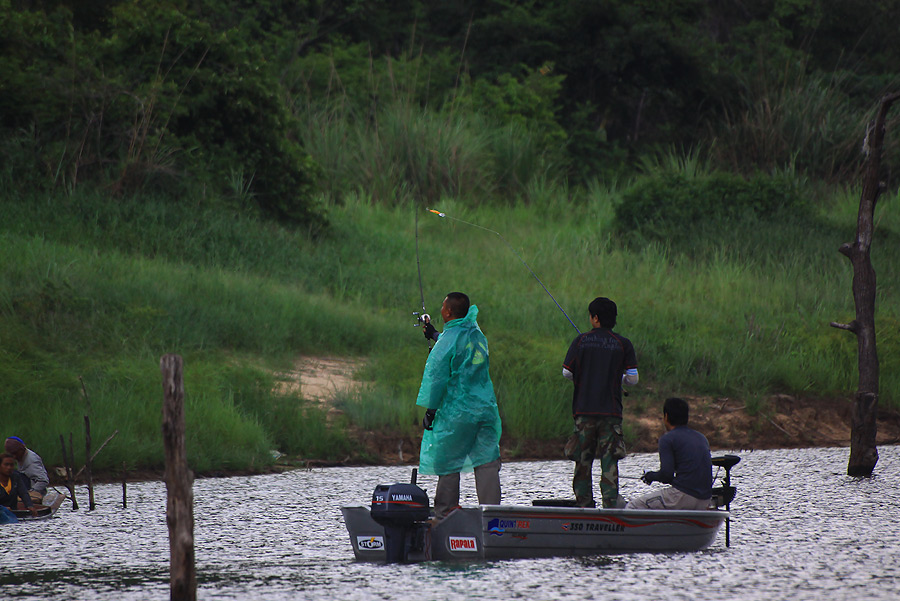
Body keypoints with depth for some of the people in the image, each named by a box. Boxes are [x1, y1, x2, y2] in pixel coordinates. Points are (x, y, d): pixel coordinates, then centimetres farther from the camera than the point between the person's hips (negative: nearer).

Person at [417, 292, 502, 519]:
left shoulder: (448, 340, -11)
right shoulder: (477, 334, 9)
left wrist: (430, 409, -4)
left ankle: (444, 513, 5)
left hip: (456, 411, -6)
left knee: (447, 463, 3)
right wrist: (435, 336, 42)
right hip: (486, 407, 6)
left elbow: (437, 377, -11)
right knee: (487, 461, 3)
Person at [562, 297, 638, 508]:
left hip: (584, 409, 0)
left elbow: (567, 372, 2)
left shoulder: (581, 341, -1)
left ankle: (584, 504, 8)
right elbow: (633, 379, -2)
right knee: (609, 460, -1)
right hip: (611, 411, 0)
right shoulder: (623, 344, -1)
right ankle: (611, 502, -10)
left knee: (583, 460, 8)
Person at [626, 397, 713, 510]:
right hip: (704, 501, 7)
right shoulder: (702, 438, 17)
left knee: (633, 506, 5)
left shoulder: (668, 438, -5)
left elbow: (666, 474, -13)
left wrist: (650, 476, 7)